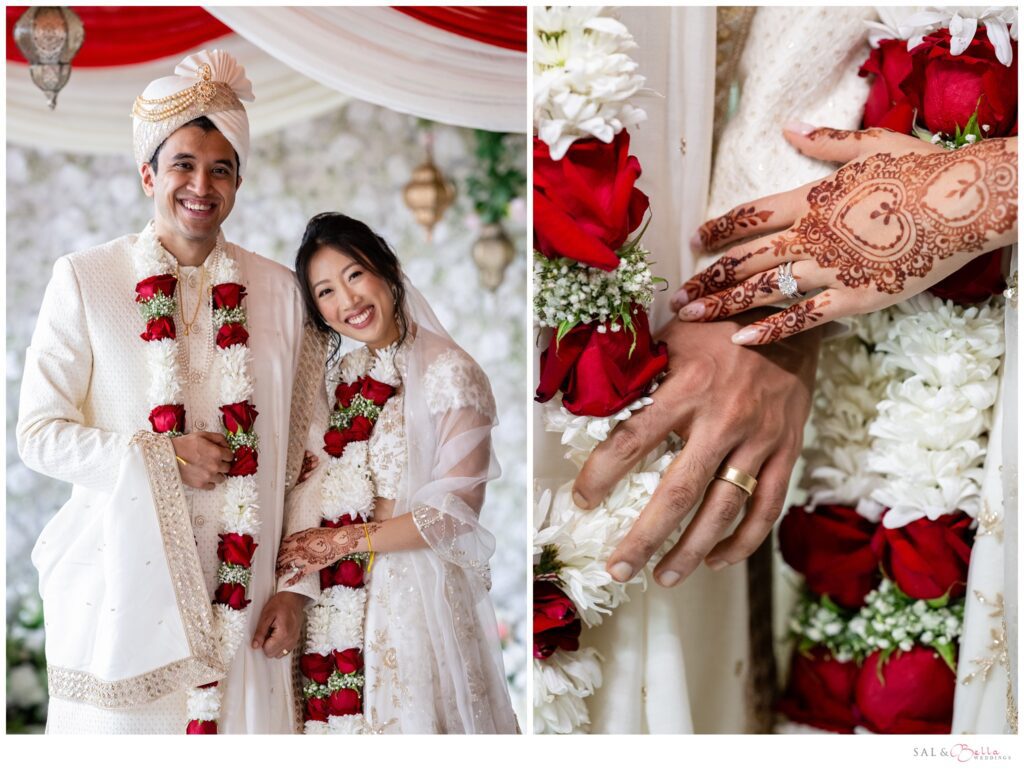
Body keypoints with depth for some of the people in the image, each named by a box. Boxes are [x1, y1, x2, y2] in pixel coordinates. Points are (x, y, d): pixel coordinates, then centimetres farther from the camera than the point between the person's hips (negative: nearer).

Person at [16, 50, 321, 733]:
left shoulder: (278, 289, 5)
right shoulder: (85, 279, -1)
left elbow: (298, 448, 7)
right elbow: (38, 433, -2)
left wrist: (295, 586, 3)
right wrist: (159, 459, -14)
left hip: (241, 586, 2)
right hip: (121, 583, -1)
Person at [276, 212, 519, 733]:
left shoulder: (449, 371, -11)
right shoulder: (342, 375, 9)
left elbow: (455, 510, -14)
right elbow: (314, 484, 7)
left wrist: (349, 540, -11)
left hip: (417, 590, -5)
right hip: (340, 593, 5)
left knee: (410, 716, 4)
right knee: (345, 716, 12)